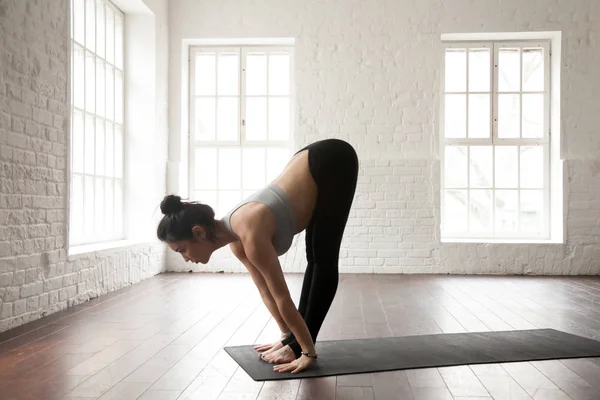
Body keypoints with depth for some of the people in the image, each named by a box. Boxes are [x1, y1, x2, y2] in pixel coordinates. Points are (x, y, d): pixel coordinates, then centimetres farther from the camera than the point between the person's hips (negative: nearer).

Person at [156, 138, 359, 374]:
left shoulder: (250, 235, -27)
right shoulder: (236, 241, -1)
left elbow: (283, 299, -20)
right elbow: (266, 291, 9)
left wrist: (309, 352, -11)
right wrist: (287, 336, 14)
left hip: (334, 161, -8)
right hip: (314, 165, 8)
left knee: (324, 262, -3)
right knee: (314, 260, 12)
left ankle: (299, 345, 4)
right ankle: (296, 341, 20)